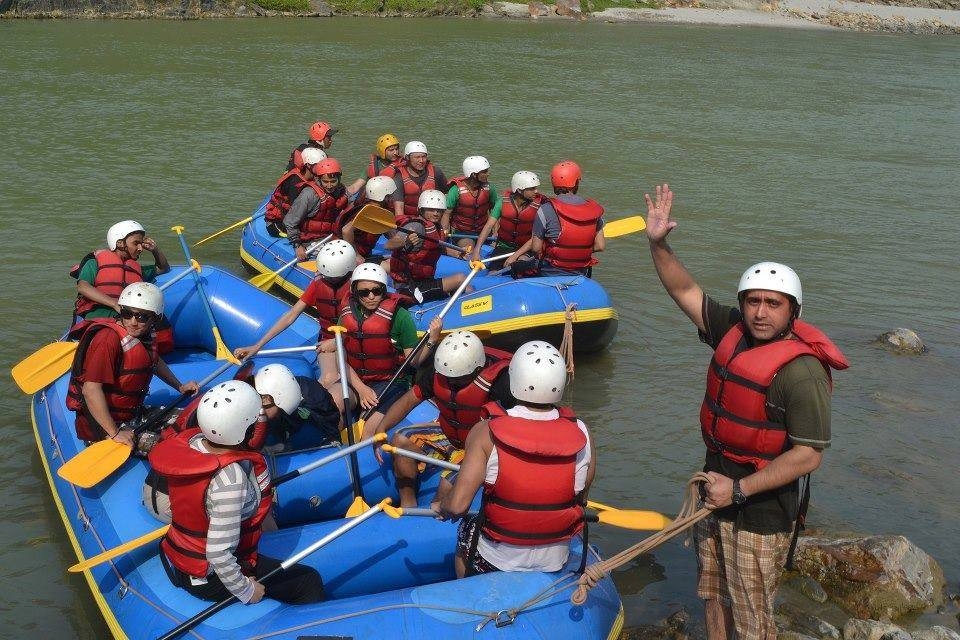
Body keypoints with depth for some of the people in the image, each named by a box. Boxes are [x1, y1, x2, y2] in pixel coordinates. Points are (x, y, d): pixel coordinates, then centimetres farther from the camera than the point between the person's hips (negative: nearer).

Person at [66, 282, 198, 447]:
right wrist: (115, 433, -29)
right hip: (101, 427, -9)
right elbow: (91, 390, -29)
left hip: (131, 416, 9)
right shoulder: (109, 339, -22)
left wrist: (180, 386, 23)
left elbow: (155, 362, 29)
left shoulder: (142, 336, 4)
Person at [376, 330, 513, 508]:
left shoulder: (499, 378, -29)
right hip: (447, 434, 6)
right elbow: (409, 400, -2)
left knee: (449, 485, -27)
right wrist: (381, 429, -13)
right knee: (401, 439, -10)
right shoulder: (440, 370, -11)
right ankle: (408, 504, 0)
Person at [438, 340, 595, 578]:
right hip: (556, 561, 2)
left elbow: (457, 505, -22)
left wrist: (442, 507, 1)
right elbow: (581, 500, -2)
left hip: (495, 560, -2)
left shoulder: (486, 433, -21)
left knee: (465, 530, 31)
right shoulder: (581, 433, -15)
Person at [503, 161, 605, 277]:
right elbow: (600, 246, 0)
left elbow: (536, 248, -12)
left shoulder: (546, 210, -16)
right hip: (581, 274, 5)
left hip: (550, 272, -4)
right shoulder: (594, 208, -4)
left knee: (521, 261, 23)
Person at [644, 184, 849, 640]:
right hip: (717, 483, 7)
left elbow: (808, 455, -23)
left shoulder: (800, 369, -24)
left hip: (762, 502, -7)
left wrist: (739, 489, -22)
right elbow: (685, 291, 7)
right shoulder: (733, 331, -3)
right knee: (713, 594, 23)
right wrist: (658, 244, -7)